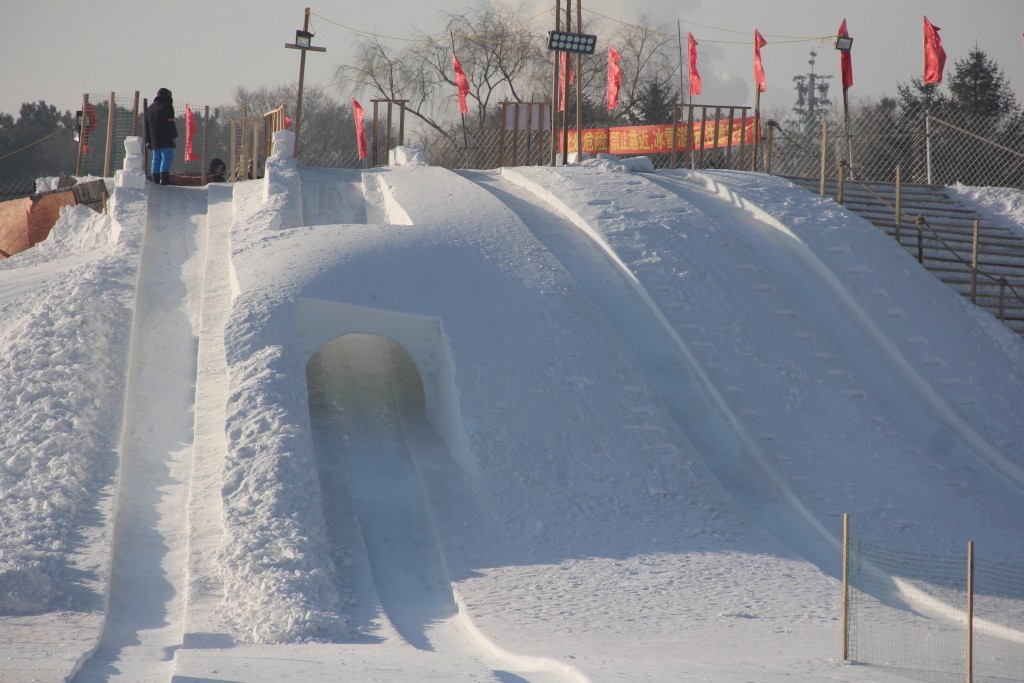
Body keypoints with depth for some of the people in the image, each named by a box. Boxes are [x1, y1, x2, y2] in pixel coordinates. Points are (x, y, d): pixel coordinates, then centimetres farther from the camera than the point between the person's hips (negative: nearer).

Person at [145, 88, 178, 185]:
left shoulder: (149, 108, 19)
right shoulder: (167, 107, -5)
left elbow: (146, 125, 20)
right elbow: (170, 123, -13)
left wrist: (148, 140, 21)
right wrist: (174, 135, -8)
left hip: (154, 140, 7)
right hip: (166, 139, -7)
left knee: (156, 158, 10)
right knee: (167, 157, -9)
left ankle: (156, 179, 7)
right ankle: (164, 179, -19)